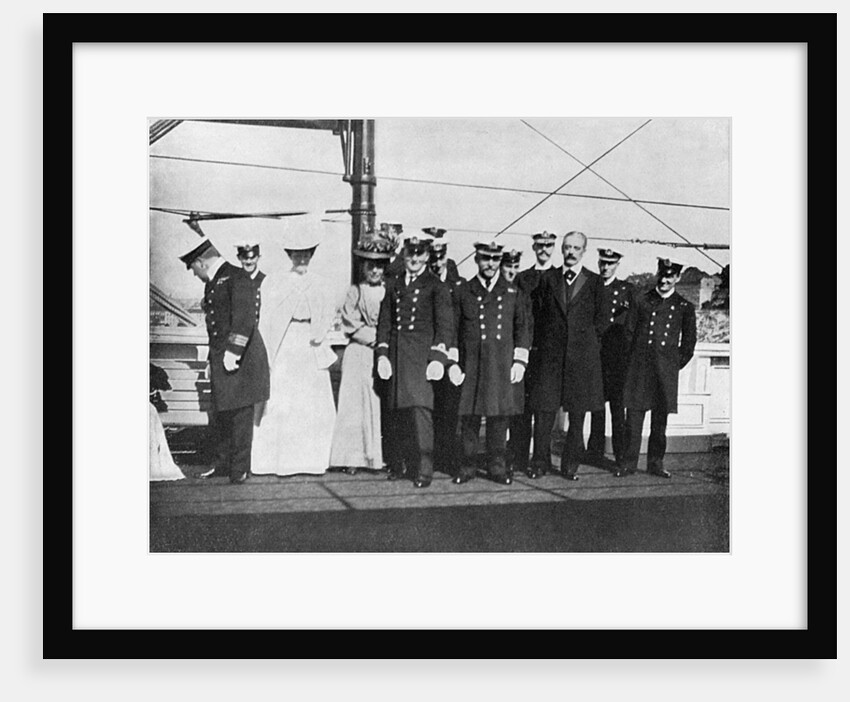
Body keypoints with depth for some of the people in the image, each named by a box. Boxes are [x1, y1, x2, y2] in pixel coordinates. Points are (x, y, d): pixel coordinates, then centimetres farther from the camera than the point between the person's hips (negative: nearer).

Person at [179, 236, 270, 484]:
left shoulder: (237, 278, -10)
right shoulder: (212, 284, 19)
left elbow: (245, 318, -18)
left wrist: (233, 351, -22)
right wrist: (212, 360, 19)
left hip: (242, 357, -9)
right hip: (220, 360, 9)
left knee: (241, 415, -2)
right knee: (220, 414, 12)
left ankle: (240, 468, 7)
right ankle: (223, 463, 23)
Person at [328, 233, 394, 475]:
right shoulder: (355, 292, 5)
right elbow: (350, 325, -2)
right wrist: (374, 336, -10)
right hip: (358, 356, -1)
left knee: (382, 405, 0)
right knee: (355, 404, 0)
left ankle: (380, 456, 8)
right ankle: (353, 457, 6)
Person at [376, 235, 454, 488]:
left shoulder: (436, 286, 5)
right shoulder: (393, 284, 18)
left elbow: (445, 324, 0)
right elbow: (384, 321, 16)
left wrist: (438, 356, -11)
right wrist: (382, 353, 4)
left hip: (421, 356, -4)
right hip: (395, 355, 4)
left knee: (420, 408, -12)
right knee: (394, 411, 5)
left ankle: (424, 469, -8)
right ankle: (395, 464, 15)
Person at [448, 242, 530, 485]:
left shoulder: (512, 292, 10)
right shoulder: (463, 292, 6)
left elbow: (522, 328, 12)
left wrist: (519, 362, 4)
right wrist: (452, 363, 0)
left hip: (502, 366, 1)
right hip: (470, 364, -1)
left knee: (499, 416, 3)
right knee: (469, 417, 1)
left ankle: (496, 466, 14)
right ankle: (467, 467, 11)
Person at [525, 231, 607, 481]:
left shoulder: (594, 282, 6)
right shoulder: (547, 278, 9)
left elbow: (600, 321, 8)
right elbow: (537, 314, 10)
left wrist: (584, 340, 3)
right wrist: (542, 343, 5)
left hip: (582, 356, 0)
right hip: (549, 354, 1)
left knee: (577, 415, 4)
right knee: (544, 411, 0)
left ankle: (571, 465, 15)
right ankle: (539, 462, 10)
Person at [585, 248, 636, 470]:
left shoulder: (627, 289, 9)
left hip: (617, 353, -1)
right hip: (595, 351, 2)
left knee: (618, 402, -3)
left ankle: (621, 455, 2)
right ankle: (596, 451, 11)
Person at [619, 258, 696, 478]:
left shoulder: (684, 308, 7)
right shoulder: (642, 301, 6)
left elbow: (689, 342, 13)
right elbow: (630, 332, 9)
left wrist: (676, 365, 8)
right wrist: (633, 359, 5)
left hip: (666, 372, 1)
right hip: (639, 368, 0)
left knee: (660, 420, 6)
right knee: (634, 416, -1)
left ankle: (656, 463, 17)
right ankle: (629, 463, 6)